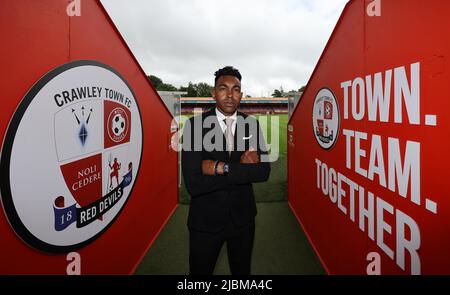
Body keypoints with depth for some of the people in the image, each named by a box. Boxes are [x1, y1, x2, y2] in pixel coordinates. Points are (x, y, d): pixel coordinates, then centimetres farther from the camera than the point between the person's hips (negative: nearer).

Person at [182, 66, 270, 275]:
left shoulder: (252, 125, -5)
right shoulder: (195, 125, -16)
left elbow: (264, 171, -14)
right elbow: (193, 184, -23)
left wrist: (221, 168, -23)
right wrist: (242, 169, -21)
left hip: (243, 217, 3)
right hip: (206, 219, -3)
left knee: (242, 271, 25)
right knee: (200, 271, 19)